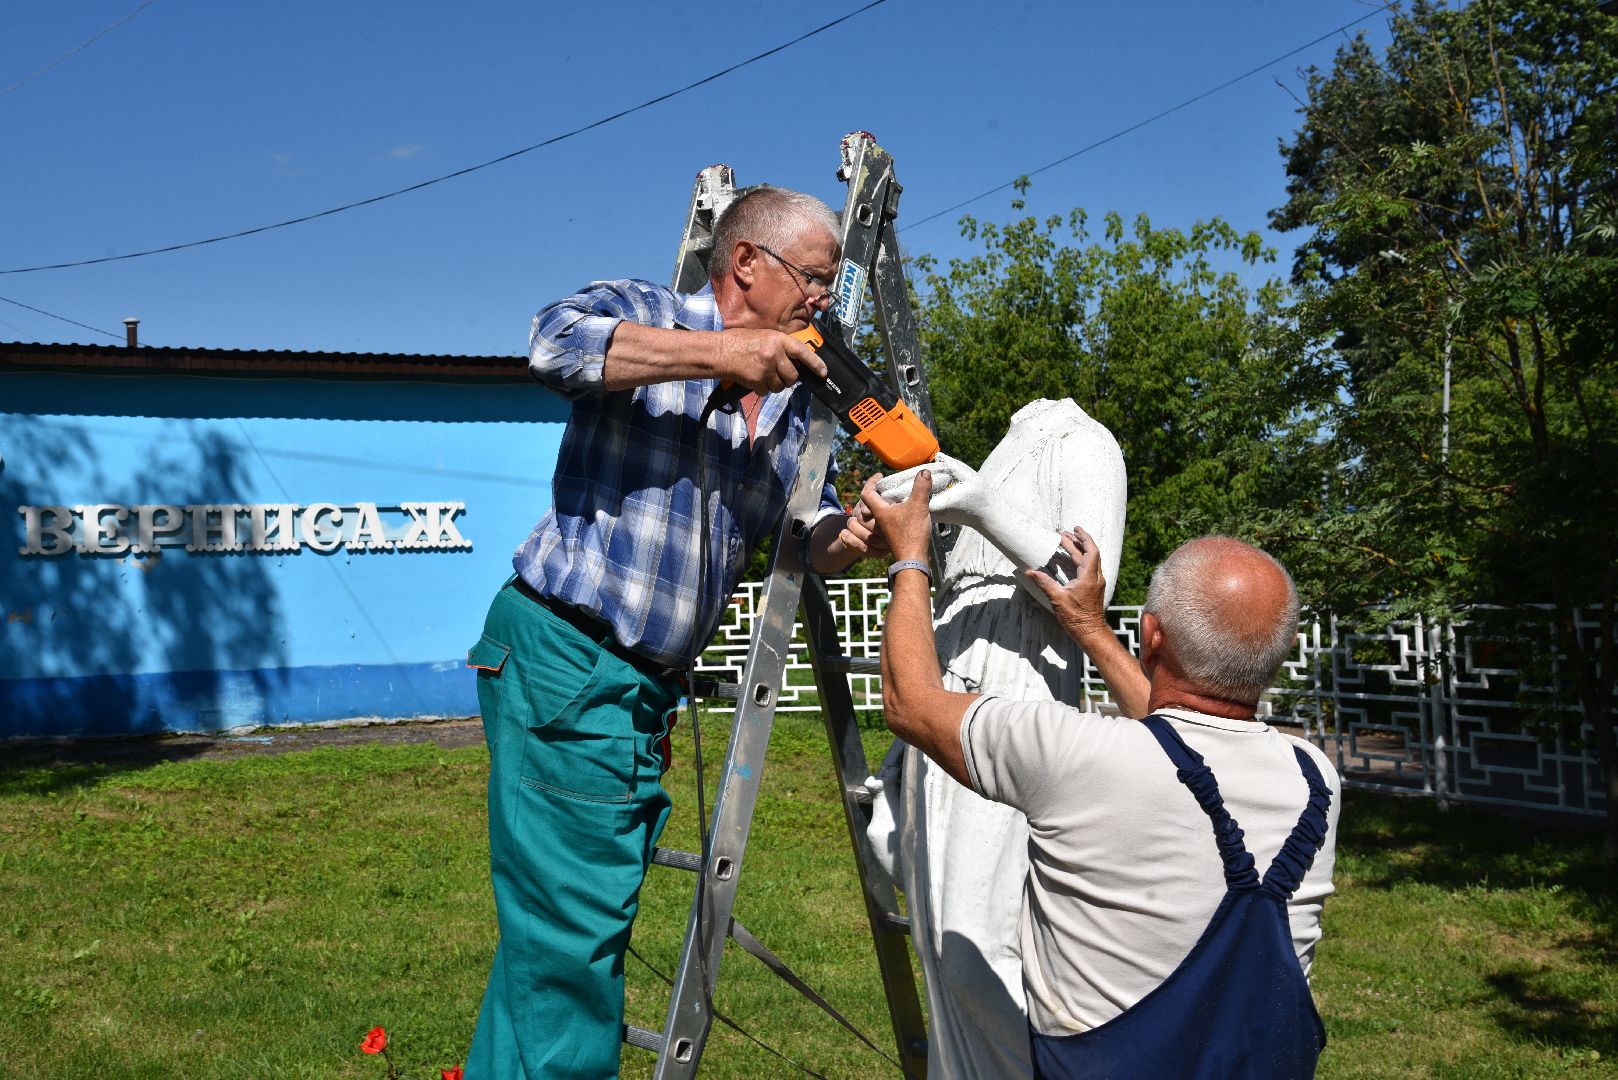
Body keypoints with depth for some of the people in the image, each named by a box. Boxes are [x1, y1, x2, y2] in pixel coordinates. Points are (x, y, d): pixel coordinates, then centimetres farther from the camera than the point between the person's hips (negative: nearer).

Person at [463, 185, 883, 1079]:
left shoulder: (792, 406, 16)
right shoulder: (645, 317, -4)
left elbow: (807, 535, 18)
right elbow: (555, 342, -25)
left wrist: (852, 533, -4)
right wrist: (717, 352, -25)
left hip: (649, 685, 8)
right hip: (562, 657, -8)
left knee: (565, 928, 15)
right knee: (572, 923, -7)